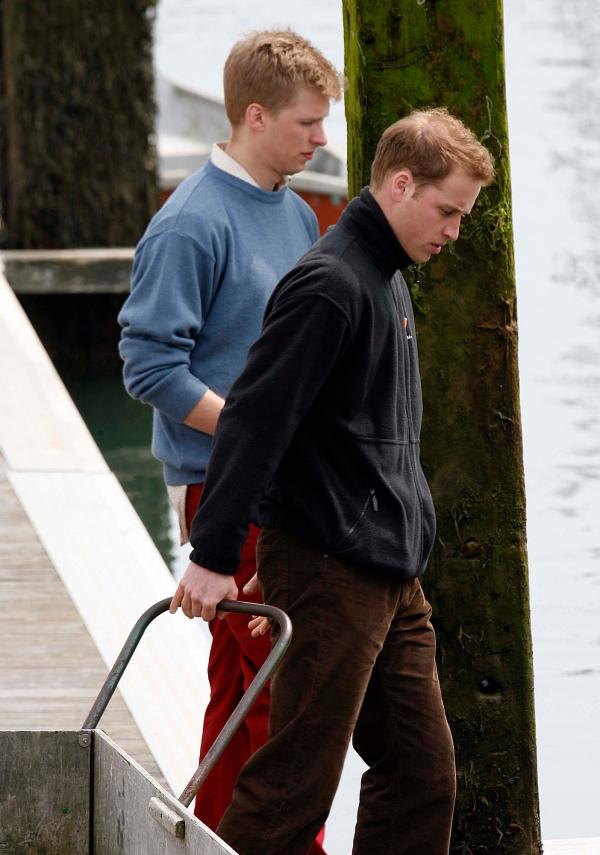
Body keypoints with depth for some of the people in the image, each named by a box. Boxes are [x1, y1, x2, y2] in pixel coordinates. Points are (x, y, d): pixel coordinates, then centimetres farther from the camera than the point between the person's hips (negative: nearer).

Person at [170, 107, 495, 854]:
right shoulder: (329, 285, -14)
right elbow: (253, 421, -19)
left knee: (421, 771, 10)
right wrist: (212, 555, -22)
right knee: (297, 779, -8)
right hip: (330, 570, -10)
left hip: (389, 572, 10)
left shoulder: (387, 281, 17)